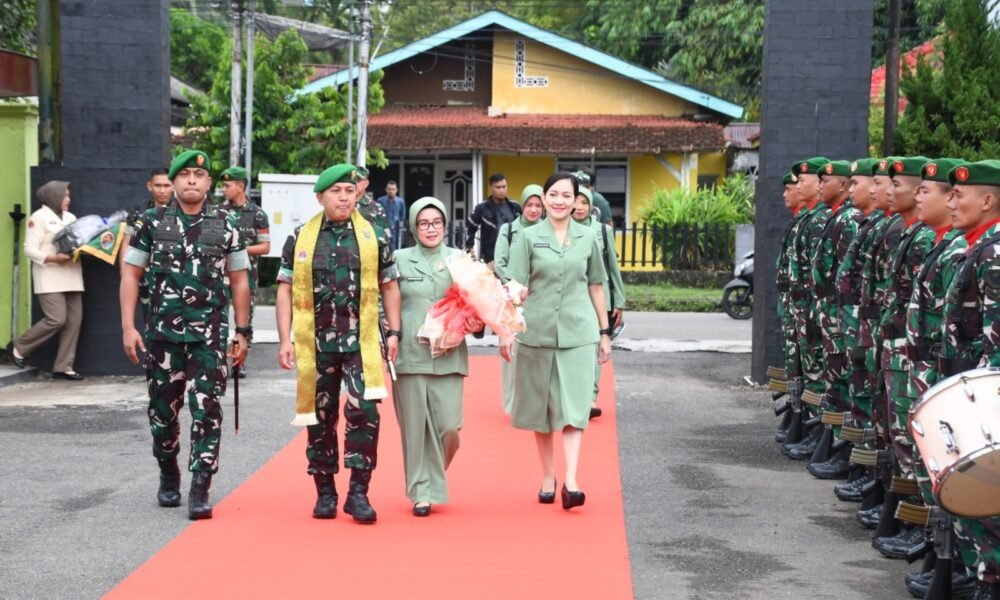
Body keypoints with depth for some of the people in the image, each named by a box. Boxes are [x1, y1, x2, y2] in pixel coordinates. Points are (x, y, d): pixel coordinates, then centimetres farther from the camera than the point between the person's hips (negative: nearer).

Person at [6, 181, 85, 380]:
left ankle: (63, 366, 5)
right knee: (56, 319, -15)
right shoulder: (39, 217, -3)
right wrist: (52, 258, -21)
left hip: (71, 277, 7)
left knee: (74, 320, 0)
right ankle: (18, 347, 5)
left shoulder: (71, 217, 18)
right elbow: (29, 249, -8)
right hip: (49, 278, -7)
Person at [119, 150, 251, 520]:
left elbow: (239, 281, 7)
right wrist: (128, 327, -4)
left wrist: (242, 332, 4)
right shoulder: (153, 223, 3)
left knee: (207, 413, -8)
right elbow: (131, 275, 4)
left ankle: (200, 491, -3)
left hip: (209, 336, -1)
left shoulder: (226, 225, 3)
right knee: (162, 412, 10)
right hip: (162, 334, 1)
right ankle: (168, 477, 32)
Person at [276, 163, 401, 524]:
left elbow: (389, 287, 10)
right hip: (317, 344, 1)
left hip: (361, 341, -1)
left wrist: (394, 333, 2)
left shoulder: (375, 236, 5)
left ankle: (358, 492, -3)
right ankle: (325, 493, 20)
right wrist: (285, 340, -1)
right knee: (320, 417, 7)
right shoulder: (300, 239, 5)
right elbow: (286, 290, 6)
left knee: (364, 411, -12)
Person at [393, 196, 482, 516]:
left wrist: (477, 323, -6)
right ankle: (422, 491, 11)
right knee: (416, 426, 0)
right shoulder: (400, 260, 7)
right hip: (409, 355, -1)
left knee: (448, 425, -5)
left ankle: (435, 475, 23)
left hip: (448, 356, 1)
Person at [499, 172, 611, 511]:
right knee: (541, 407, 9)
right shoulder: (529, 238, 1)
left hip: (578, 333, 0)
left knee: (573, 406, -9)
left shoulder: (588, 238, 7)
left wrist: (604, 332, 13)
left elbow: (596, 286, 13)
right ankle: (547, 476, 22)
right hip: (537, 331, 0)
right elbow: (515, 288, -2)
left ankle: (571, 480, -15)